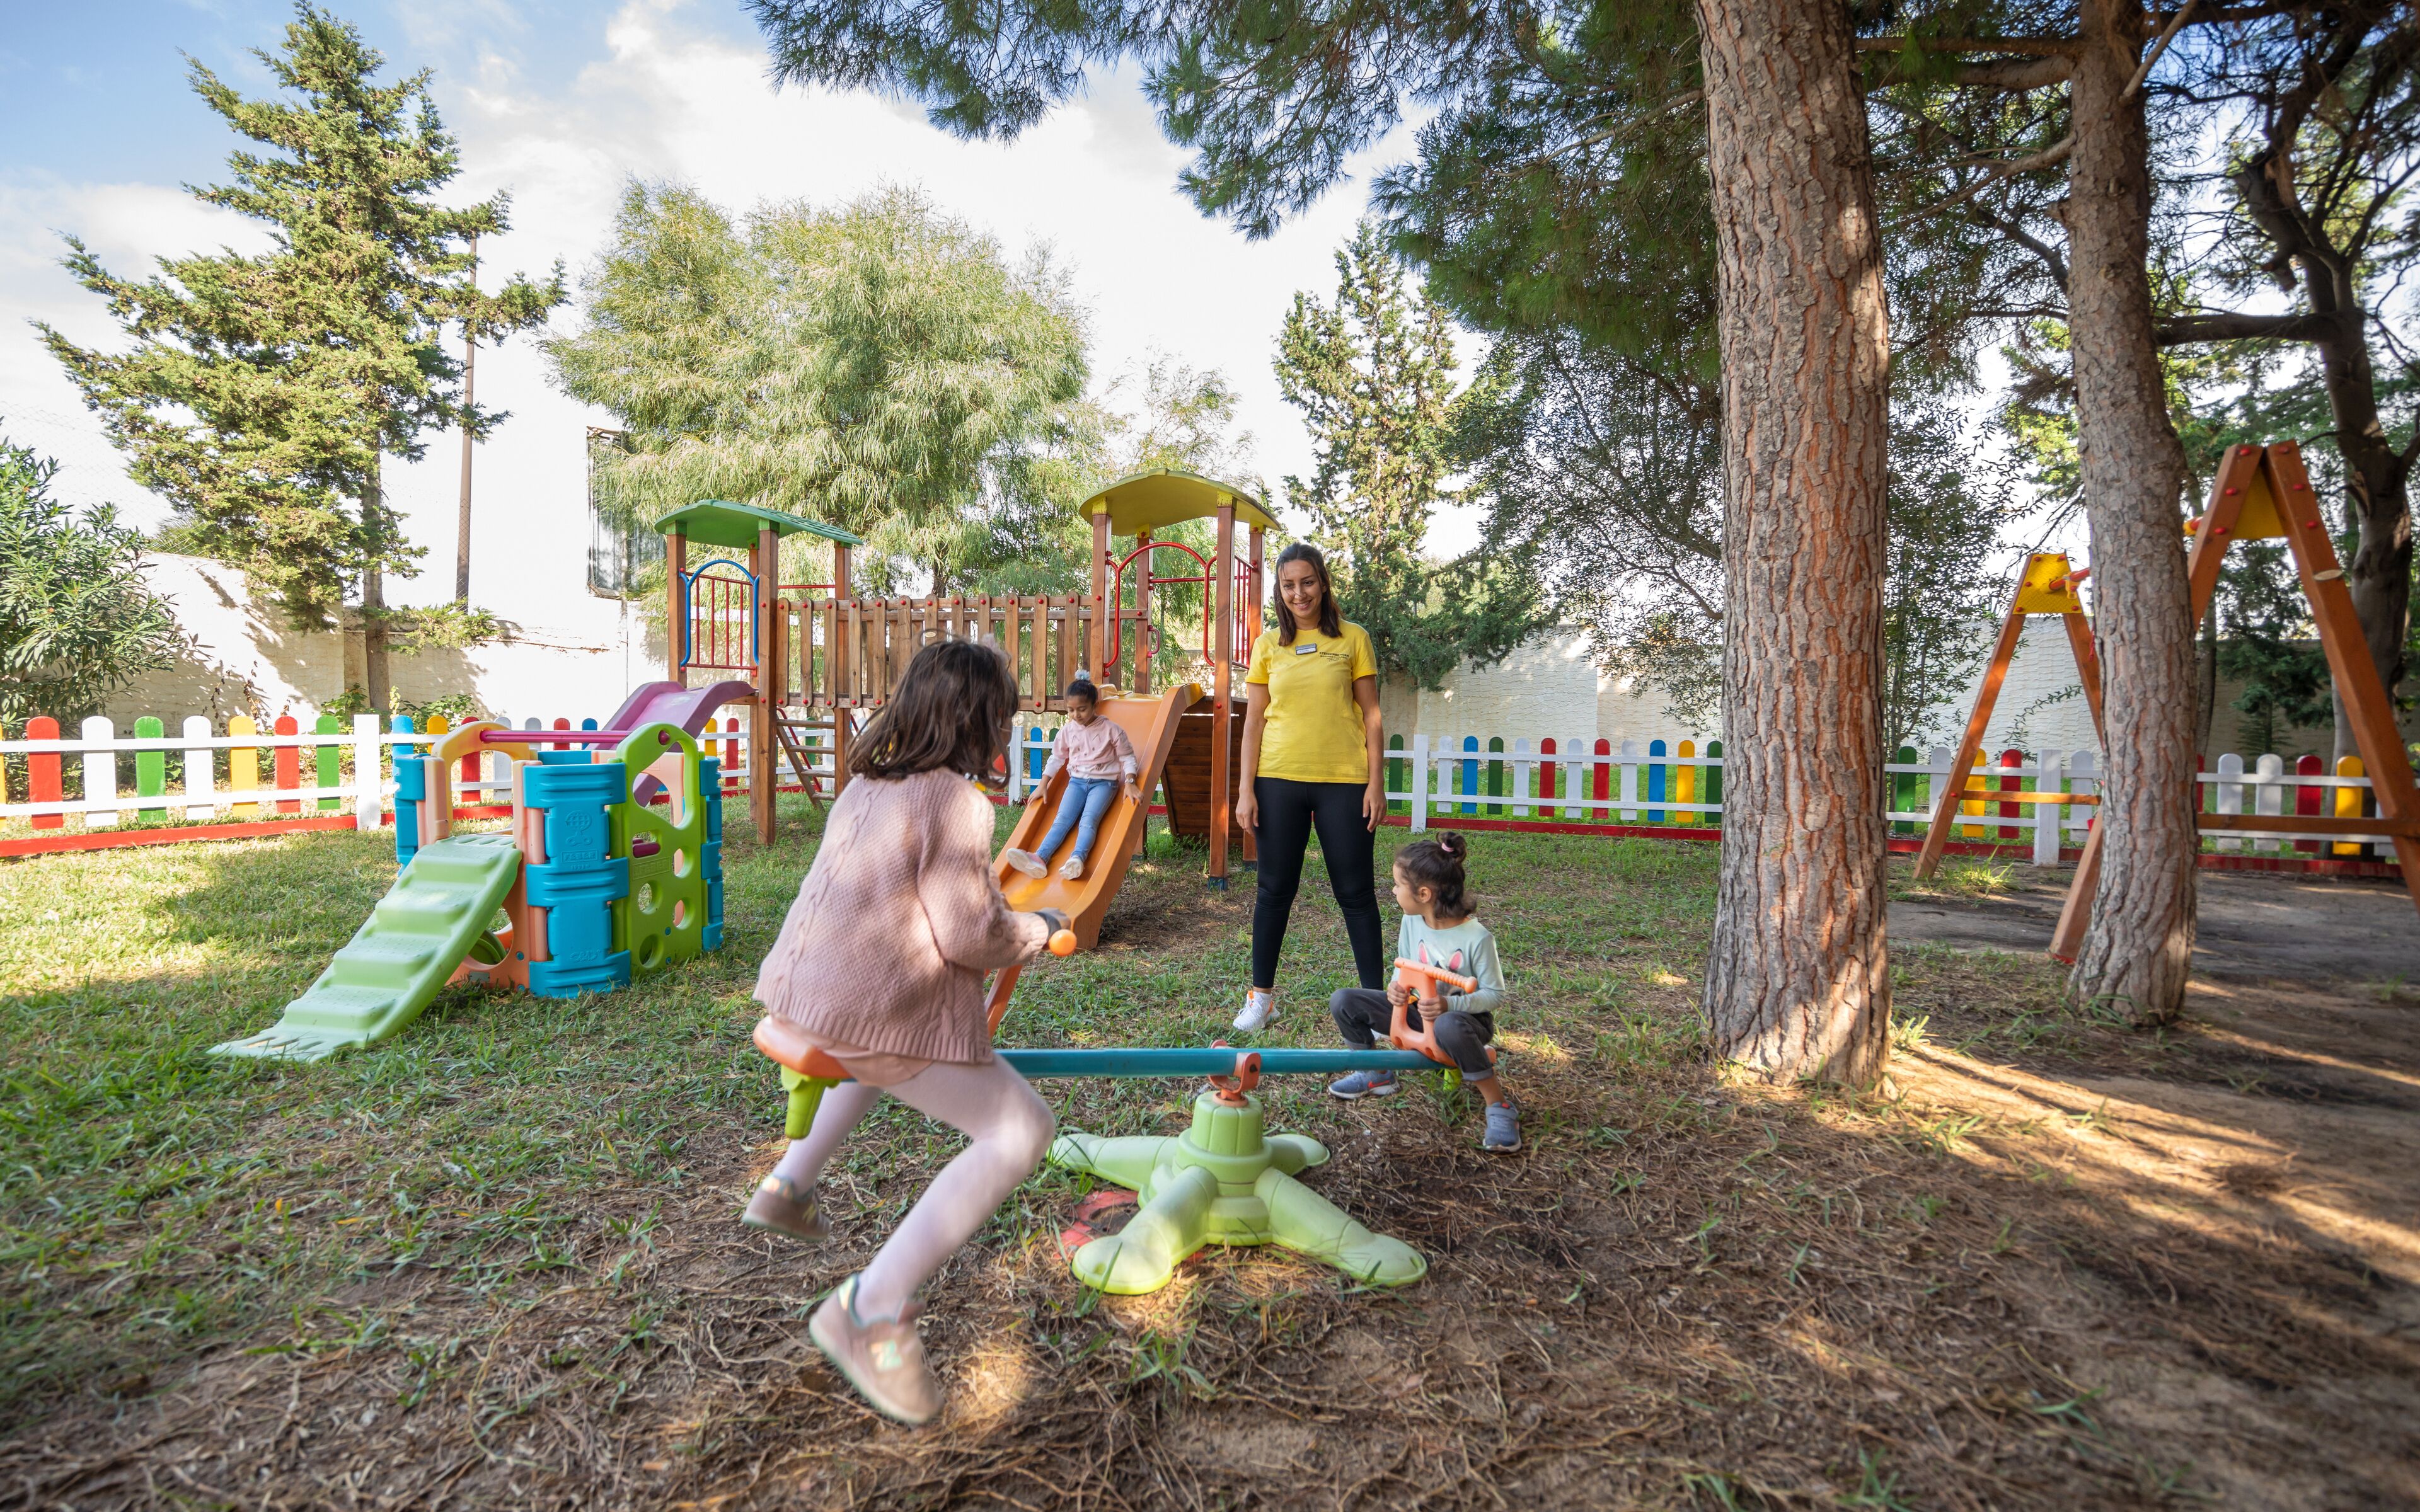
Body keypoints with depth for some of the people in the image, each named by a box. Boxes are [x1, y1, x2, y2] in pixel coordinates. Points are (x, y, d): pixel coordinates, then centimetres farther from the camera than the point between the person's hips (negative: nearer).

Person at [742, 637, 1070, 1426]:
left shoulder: (868, 782, 9)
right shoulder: (955, 801, -18)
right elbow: (973, 935, -18)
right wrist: (1040, 928, 1)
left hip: (805, 989, 10)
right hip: (878, 1011, -10)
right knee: (1019, 1132, -5)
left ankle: (789, 1184, 39)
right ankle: (872, 1309, -5)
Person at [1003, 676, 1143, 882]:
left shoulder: (1111, 729, -5)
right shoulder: (1068, 730, 6)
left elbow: (1127, 757, -1)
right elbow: (1057, 757, 17)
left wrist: (1129, 783, -15)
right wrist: (1043, 784, 13)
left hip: (1104, 782, -3)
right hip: (1077, 781, 4)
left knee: (1088, 821, -28)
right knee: (1062, 819, -19)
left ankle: (1077, 859, -52)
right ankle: (1039, 859, -41)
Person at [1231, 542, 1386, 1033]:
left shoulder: (1353, 639, 2)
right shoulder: (1268, 645, 7)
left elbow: (1370, 715, 2)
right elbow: (1254, 721, 6)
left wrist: (1376, 782, -4)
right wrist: (1245, 789, 0)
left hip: (1343, 781, -1)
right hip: (1279, 781, 2)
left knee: (1355, 891, 5)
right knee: (1275, 889, 9)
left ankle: (1374, 996, 18)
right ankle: (1261, 994, 22)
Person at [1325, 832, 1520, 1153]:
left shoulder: (1477, 938, -23)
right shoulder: (1412, 922, -6)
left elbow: (1495, 996, -16)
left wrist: (1449, 1004, -30)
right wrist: (1397, 988, -14)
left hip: (1465, 1016, -6)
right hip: (1418, 1009, 6)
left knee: (1448, 1026, -45)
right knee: (1343, 1001, -10)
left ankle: (1499, 1105, -25)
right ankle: (1376, 1075, 9)